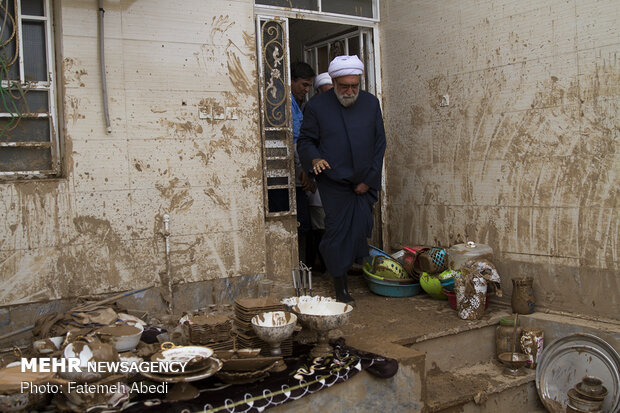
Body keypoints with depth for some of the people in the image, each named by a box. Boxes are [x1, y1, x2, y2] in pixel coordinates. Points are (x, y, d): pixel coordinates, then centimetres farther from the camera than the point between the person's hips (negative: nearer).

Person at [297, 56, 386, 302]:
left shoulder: (371, 103, 5)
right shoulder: (317, 106, -3)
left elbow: (379, 143, 8)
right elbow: (305, 141, 2)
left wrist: (369, 180, 2)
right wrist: (314, 159, -21)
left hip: (365, 183, 2)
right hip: (333, 182, -2)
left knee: (361, 230, -1)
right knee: (337, 231, -3)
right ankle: (340, 287, 7)